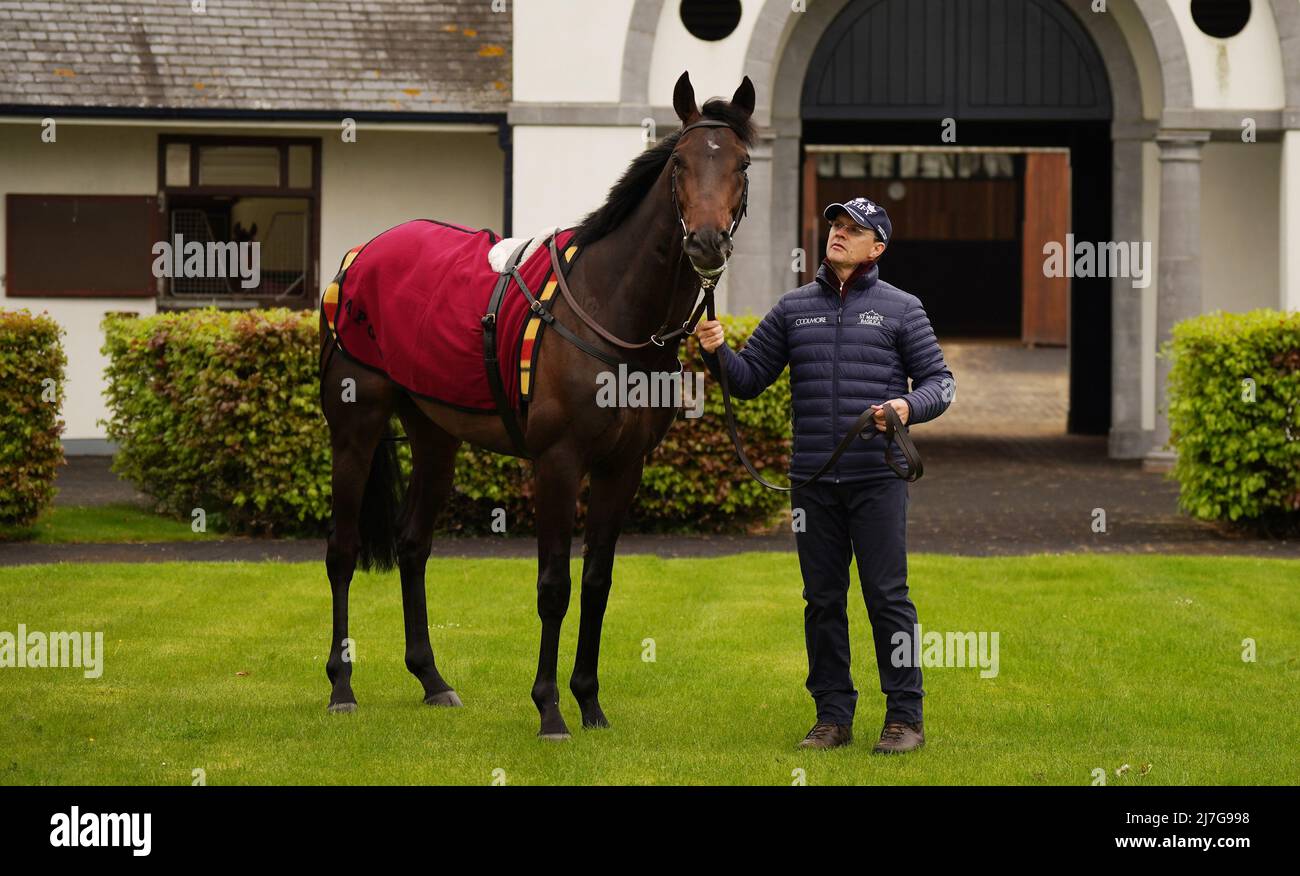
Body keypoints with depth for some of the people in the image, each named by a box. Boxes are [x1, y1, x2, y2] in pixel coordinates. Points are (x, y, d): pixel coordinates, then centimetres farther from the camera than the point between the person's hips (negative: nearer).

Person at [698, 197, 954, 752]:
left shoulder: (900, 309, 4)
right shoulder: (794, 308, 12)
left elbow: (939, 380, 4)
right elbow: (750, 378, 13)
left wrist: (910, 405, -16)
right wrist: (718, 353, -7)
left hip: (877, 477, -3)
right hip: (813, 480, 3)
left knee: (887, 596, -4)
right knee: (823, 601, 7)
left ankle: (905, 717, 2)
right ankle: (833, 716, 14)